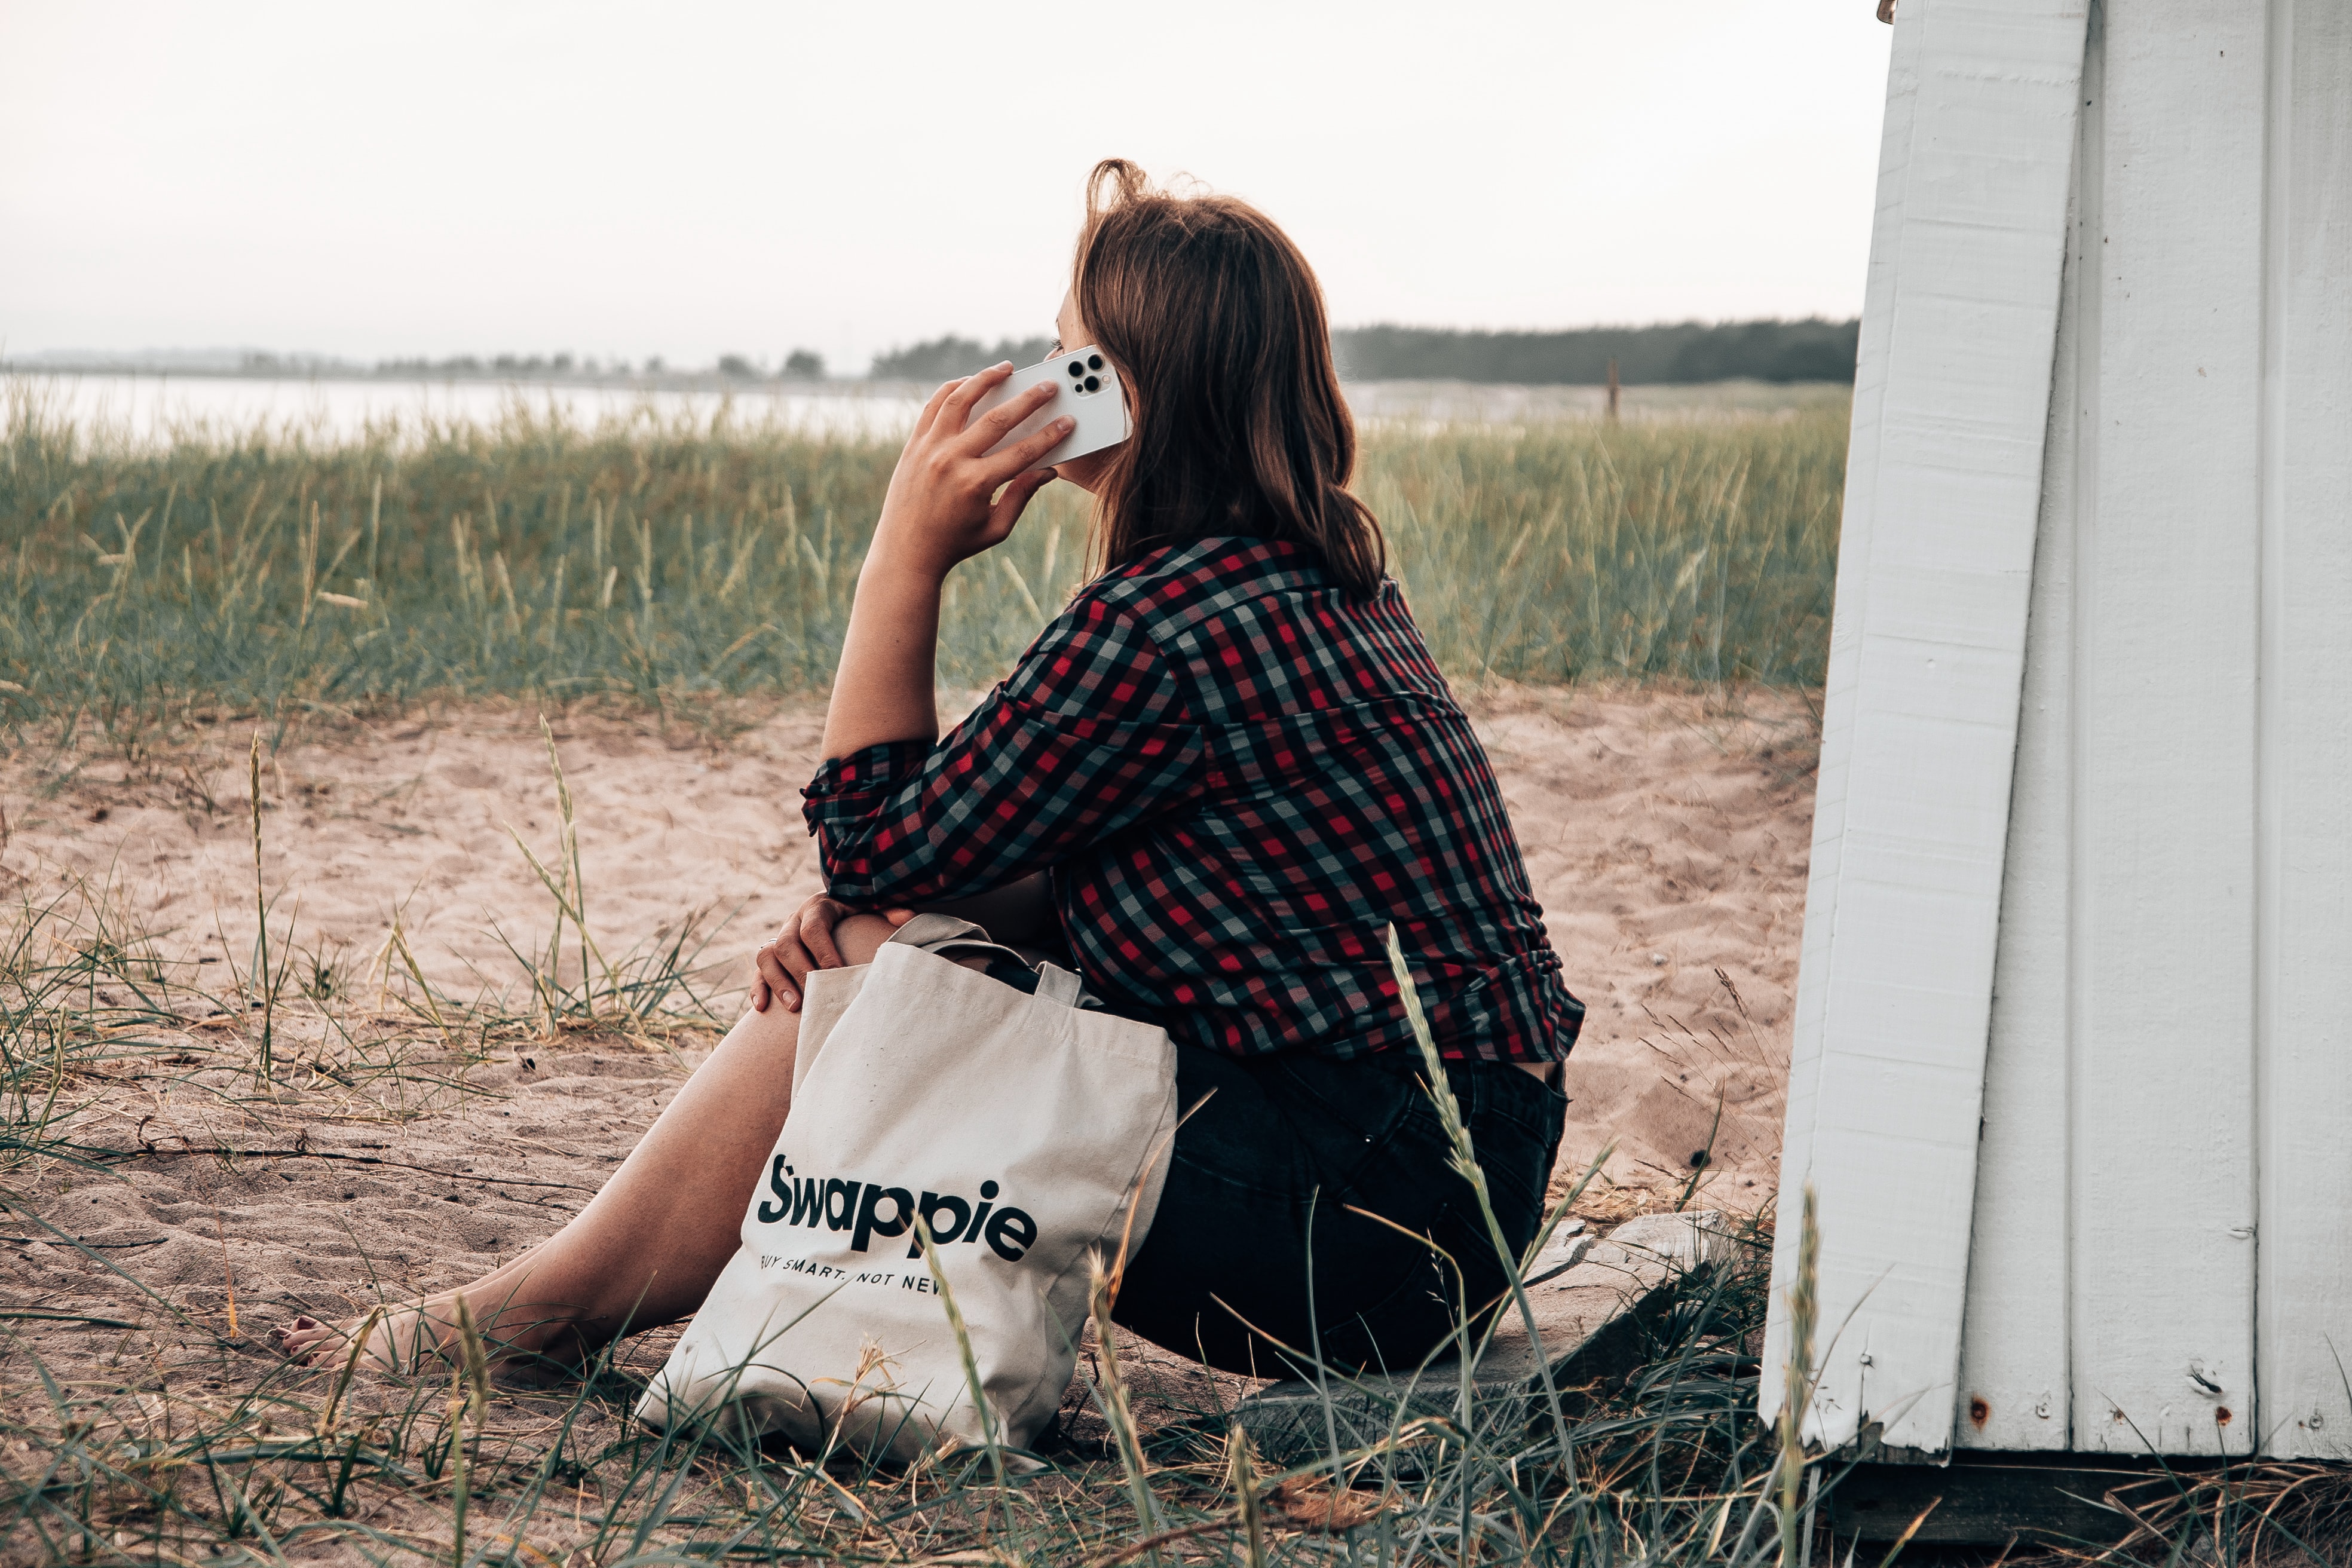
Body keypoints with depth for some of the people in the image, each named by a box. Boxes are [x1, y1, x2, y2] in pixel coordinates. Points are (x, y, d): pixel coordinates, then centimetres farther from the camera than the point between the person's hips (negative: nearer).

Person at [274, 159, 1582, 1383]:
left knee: (874, 971, -3)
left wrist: (910, 553, -7)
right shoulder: (1321, 582, 11)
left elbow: (875, 844, -8)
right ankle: (573, 1284, 15)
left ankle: (545, 1306, 14)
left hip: (1370, 1236, -9)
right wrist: (872, 921, -2)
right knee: (874, 945, 9)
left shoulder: (1164, 625, -20)